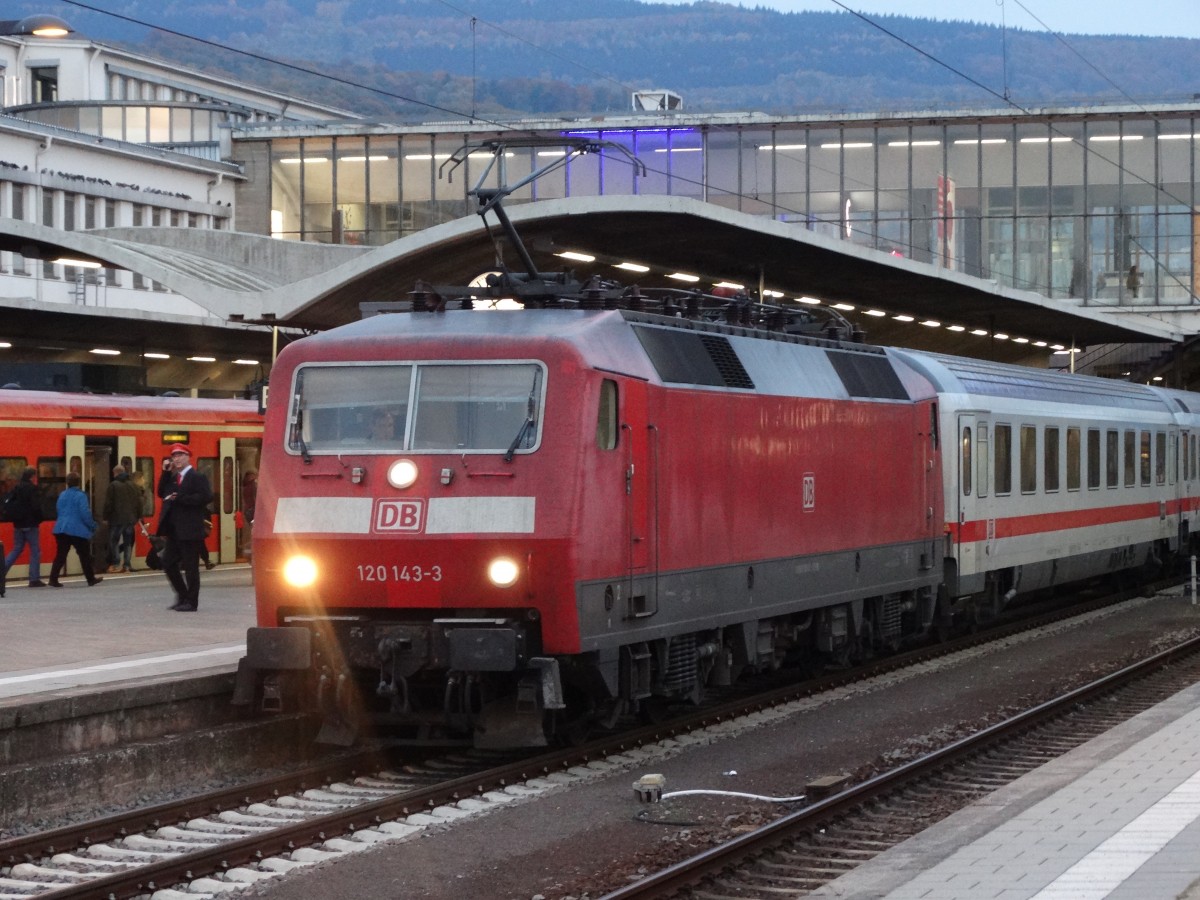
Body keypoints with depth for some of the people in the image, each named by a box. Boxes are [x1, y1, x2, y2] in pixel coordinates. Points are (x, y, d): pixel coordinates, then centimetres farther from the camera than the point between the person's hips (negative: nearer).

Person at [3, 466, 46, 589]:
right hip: (30, 524, -7)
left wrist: (14, 518, 17)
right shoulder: (32, 488, -13)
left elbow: (9, 505, 12)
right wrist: (38, 519, -4)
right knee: (35, 551, 1)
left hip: (18, 524, 7)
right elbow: (36, 506, -18)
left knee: (17, 549, 16)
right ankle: (34, 579, 1)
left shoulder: (16, 488, 8)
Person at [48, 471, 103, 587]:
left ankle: (53, 579, -6)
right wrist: (93, 526, 0)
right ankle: (91, 579, 17)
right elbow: (85, 514, -13)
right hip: (78, 530, -5)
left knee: (61, 555, 4)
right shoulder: (80, 496, -10)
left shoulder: (62, 495, 9)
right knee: (85, 555, 8)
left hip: (61, 529, 5)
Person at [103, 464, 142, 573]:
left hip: (117, 519, -5)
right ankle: (127, 565, 4)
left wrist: (106, 517, -3)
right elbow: (139, 502, 9)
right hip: (130, 519, 5)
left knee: (113, 541, 4)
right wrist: (138, 516, 15)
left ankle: (116, 564, -4)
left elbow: (108, 503, -10)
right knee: (128, 542, 9)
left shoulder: (113, 485, -8)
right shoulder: (133, 485, 8)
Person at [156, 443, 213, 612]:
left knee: (190, 566, -2)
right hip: (174, 530, 8)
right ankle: (183, 596, 22)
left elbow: (206, 497, -18)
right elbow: (162, 493, 11)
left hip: (189, 530, -8)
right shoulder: (173, 477, 17)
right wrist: (165, 472, 2)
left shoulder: (197, 477, -7)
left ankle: (191, 602, 5)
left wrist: (180, 499, -19)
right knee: (168, 563, 9)